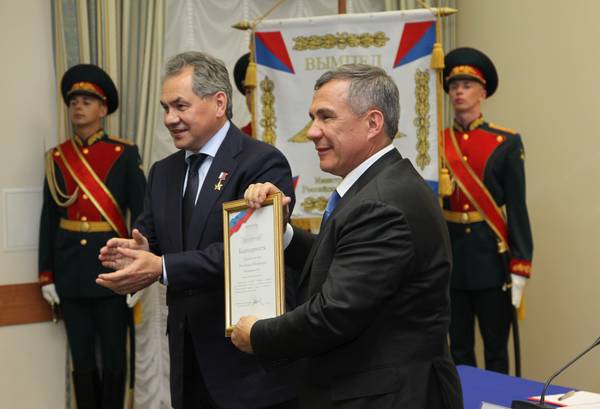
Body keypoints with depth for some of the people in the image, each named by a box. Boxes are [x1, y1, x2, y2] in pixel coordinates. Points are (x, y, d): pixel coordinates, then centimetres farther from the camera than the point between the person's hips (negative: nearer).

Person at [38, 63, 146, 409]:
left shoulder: (125, 154, -3)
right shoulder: (57, 157, 6)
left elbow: (141, 215, -4)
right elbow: (49, 219, 7)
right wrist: (46, 275, 4)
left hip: (111, 267, -3)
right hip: (70, 271, 3)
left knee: (114, 358, 7)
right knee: (82, 360, 11)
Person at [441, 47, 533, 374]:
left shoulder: (506, 143, -2)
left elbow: (517, 209, -5)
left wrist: (519, 268, -10)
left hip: (492, 258, -2)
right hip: (449, 260, 2)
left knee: (496, 349, 6)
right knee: (458, 348, 11)